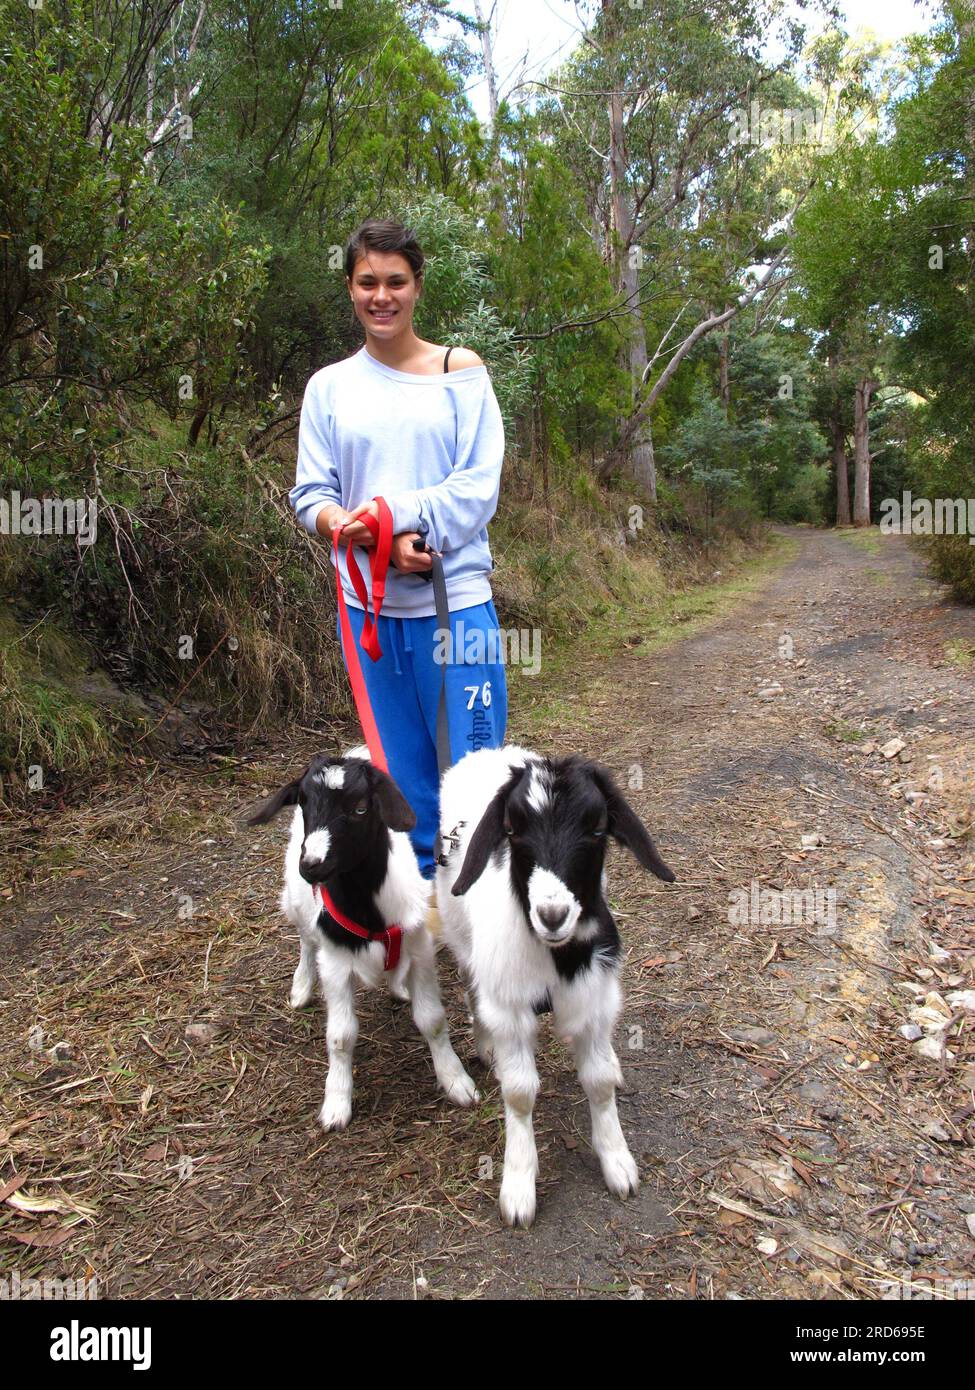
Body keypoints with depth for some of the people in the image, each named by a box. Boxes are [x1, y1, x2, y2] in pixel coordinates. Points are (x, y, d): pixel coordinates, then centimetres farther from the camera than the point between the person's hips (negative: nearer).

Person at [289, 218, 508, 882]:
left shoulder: (460, 371, 4)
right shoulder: (329, 386, 10)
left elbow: (478, 486, -4)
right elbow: (312, 493, 6)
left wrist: (390, 518, -17)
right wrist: (360, 533, -14)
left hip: (453, 602, -2)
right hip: (368, 605, 3)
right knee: (403, 783, 11)